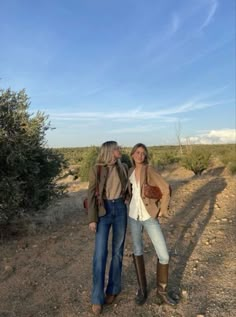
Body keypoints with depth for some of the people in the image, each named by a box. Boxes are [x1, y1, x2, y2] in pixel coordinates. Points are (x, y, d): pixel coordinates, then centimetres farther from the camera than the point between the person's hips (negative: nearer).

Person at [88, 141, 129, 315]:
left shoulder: (123, 168, 3)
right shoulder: (96, 169, -7)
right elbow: (92, 195, -6)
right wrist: (92, 219, -10)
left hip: (120, 209, 3)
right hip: (103, 211, -3)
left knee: (117, 251, 10)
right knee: (100, 254, -3)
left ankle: (113, 289, 28)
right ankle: (97, 298, 11)